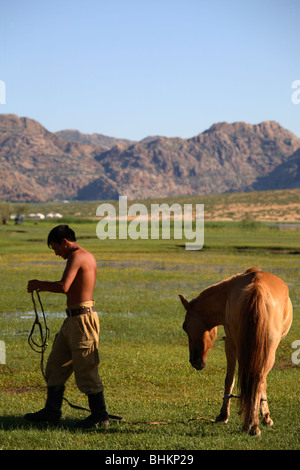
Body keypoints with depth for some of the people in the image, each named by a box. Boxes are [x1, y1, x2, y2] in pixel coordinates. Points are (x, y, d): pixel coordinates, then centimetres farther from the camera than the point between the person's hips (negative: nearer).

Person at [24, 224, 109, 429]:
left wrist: (39, 284, -12)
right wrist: (44, 286, 16)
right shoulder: (88, 256, 17)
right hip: (74, 319, 10)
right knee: (56, 363, 14)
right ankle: (52, 411, 20)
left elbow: (64, 287, -25)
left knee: (86, 369, -4)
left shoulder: (77, 256, -14)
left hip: (82, 318, -10)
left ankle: (100, 416, 4)